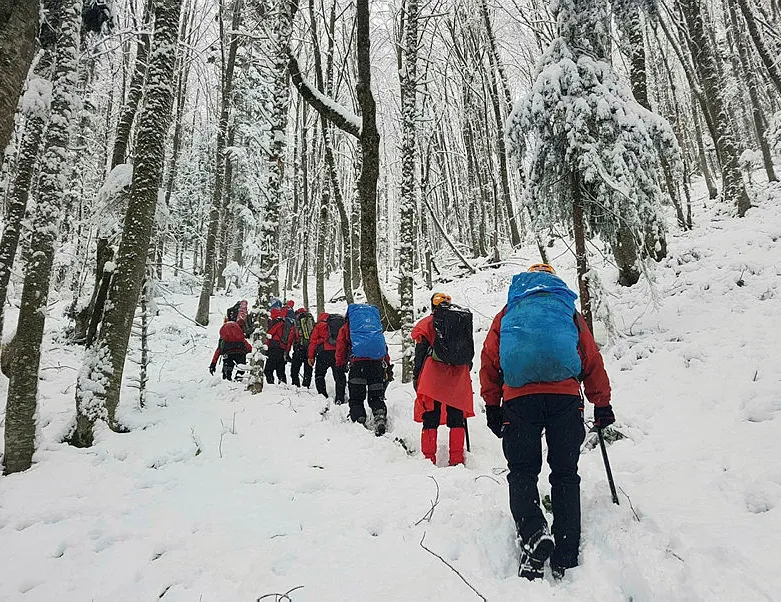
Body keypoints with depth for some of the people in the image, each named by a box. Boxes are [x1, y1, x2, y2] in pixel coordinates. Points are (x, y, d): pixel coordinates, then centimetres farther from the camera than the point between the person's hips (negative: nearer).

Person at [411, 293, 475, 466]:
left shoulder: (427, 323, 2)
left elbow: (420, 351, -2)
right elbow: (470, 351, 14)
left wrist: (416, 376, 3)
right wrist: (466, 369, 23)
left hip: (433, 379, -3)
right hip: (459, 378, 3)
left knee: (430, 420, 3)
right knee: (456, 419, 10)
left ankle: (428, 459, 4)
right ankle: (457, 460, 11)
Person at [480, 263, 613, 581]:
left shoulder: (508, 313, 22)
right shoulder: (568, 310, 23)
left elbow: (489, 360, 15)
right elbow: (593, 360, 20)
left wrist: (492, 405, 18)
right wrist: (602, 405, 25)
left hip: (519, 397, -1)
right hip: (565, 397, 1)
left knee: (522, 471, 8)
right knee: (565, 473, 10)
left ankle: (533, 534, -15)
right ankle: (565, 560, 9)